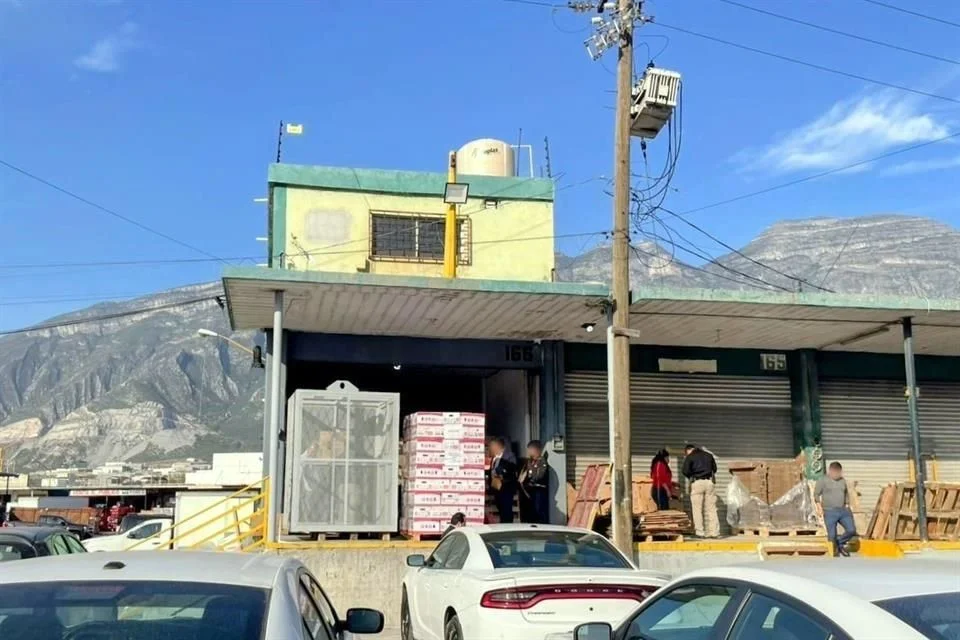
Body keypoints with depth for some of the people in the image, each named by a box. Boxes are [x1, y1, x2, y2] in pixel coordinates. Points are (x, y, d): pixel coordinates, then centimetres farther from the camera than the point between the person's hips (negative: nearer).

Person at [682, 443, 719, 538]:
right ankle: (714, 532, 2)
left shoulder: (689, 457, 1)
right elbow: (714, 469, 22)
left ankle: (700, 532, -3)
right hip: (709, 482, 4)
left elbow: (685, 471, -9)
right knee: (711, 508, 6)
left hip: (697, 483, -4)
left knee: (697, 509, 1)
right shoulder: (708, 455, 16)